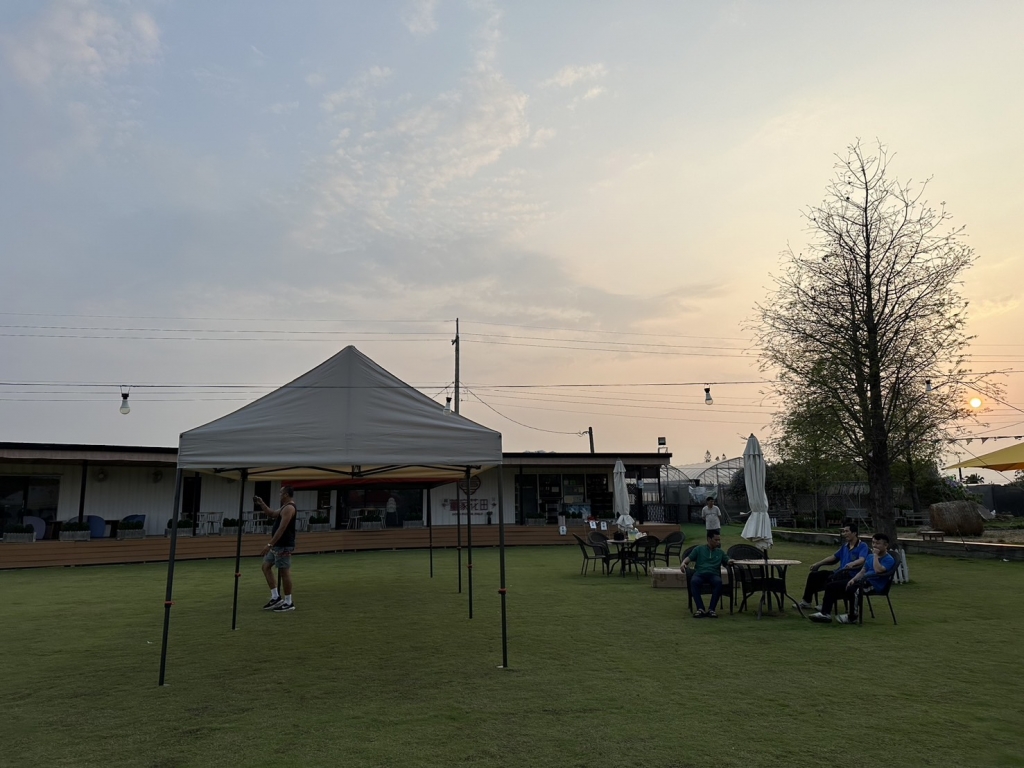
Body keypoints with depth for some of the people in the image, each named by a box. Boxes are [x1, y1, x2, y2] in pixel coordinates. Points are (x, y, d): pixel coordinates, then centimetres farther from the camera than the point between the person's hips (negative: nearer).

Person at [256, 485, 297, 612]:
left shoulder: (289, 508, -18)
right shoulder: (284, 507, 15)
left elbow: (281, 529, -24)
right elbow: (271, 514, 30)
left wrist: (269, 545, -24)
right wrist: (261, 504, 16)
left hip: (284, 546, -11)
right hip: (277, 545, 11)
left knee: (284, 572, -4)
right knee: (266, 566, 14)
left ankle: (289, 603, 6)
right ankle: (276, 597, 16)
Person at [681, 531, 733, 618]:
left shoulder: (720, 552, 25)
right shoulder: (698, 549, 19)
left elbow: (727, 561, 17)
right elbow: (689, 558, 10)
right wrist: (683, 563, -12)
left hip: (714, 574, 1)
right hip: (700, 573, -1)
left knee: (718, 582, -35)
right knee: (694, 581, -36)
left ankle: (712, 609, -33)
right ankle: (700, 609, -37)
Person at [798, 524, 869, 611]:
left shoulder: (862, 546, -5)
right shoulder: (845, 546, 19)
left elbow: (861, 560, -23)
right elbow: (834, 557, 27)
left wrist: (852, 564, -44)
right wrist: (818, 563, 20)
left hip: (852, 575, -8)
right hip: (839, 572, 8)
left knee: (831, 578, -35)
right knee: (813, 575, -1)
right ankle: (806, 601, 9)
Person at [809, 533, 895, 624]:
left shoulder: (889, 559, -5)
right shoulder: (869, 556, 21)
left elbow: (878, 570, -24)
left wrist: (875, 555, -14)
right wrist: (853, 579, 1)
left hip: (874, 585, -8)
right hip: (863, 581, 8)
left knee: (852, 589, -39)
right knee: (831, 586, -4)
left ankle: (852, 617, -19)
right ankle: (825, 613, -10)